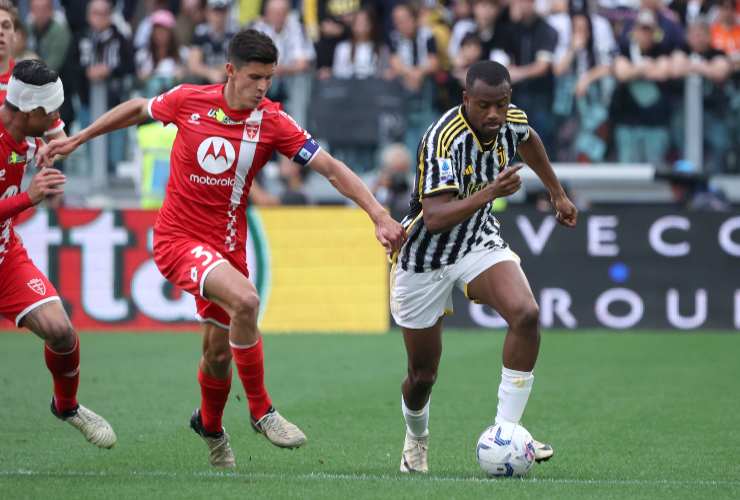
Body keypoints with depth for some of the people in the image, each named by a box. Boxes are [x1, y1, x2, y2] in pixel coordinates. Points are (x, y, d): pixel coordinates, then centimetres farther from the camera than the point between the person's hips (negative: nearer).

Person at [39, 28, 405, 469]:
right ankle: (261, 410, -12)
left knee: (220, 353, 10)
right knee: (245, 300, -29)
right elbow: (137, 110, 10)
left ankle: (210, 426, 43)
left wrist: (379, 216, -20)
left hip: (226, 245, 3)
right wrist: (75, 141, 17)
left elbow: (331, 168, -11)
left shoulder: (272, 122, -8)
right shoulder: (188, 101, -9)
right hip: (178, 238, -3)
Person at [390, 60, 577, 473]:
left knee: (527, 314, -26)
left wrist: (558, 193, 25)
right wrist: (490, 192, -48)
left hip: (480, 242, 4)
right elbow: (434, 219, -39)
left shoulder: (512, 120, -11)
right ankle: (417, 439, 41)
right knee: (423, 375, 6)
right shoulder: (444, 140, -31)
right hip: (425, 259, -4)